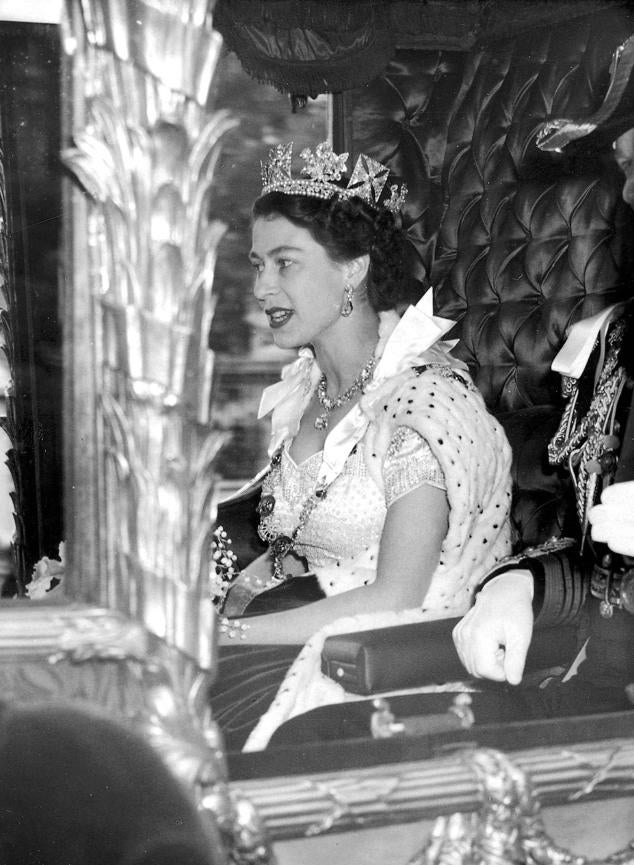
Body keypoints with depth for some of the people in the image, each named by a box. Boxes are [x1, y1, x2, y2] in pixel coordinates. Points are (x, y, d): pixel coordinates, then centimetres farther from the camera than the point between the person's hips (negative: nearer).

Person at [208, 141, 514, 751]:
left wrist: (229, 634, -18)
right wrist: (221, 599, -4)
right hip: (306, 628, 7)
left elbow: (394, 601, -20)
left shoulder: (424, 401, -17)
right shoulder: (307, 386, 9)